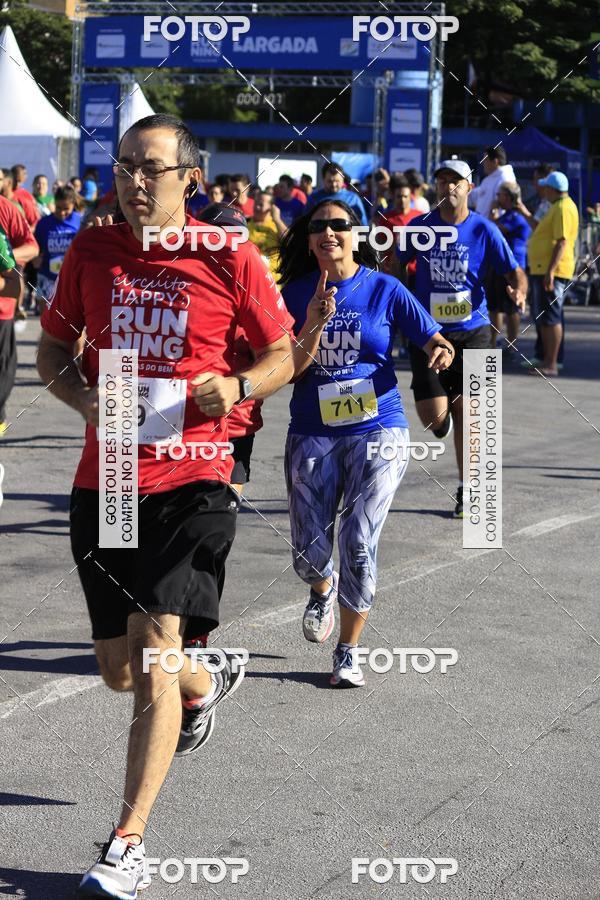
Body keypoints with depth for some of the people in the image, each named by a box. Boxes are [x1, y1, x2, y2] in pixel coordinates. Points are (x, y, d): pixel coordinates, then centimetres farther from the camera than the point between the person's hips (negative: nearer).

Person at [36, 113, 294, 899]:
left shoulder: (230, 259, -5)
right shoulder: (92, 251, 3)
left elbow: (282, 356, 6)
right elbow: (53, 350, 13)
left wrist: (238, 386, -15)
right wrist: (84, 398, -8)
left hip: (191, 483, -4)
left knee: (157, 646, -16)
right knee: (119, 672, 12)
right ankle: (207, 683, 48)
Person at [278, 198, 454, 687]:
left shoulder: (385, 290, -2)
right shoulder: (296, 293, 1)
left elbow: (435, 340, 0)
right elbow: (290, 370, -4)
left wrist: (442, 352, -23)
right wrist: (314, 325, -20)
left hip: (377, 431, -2)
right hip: (313, 435, 2)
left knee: (359, 544, -11)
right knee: (309, 550, 1)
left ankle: (349, 650, 8)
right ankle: (324, 590, 40)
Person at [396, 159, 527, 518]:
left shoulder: (484, 230, -4)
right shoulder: (420, 226, -1)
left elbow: (514, 271, -2)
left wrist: (519, 291, -24)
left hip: (472, 333, -1)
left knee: (466, 415, 0)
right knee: (434, 418, -7)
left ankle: (466, 491, 15)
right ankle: (445, 415, 33)